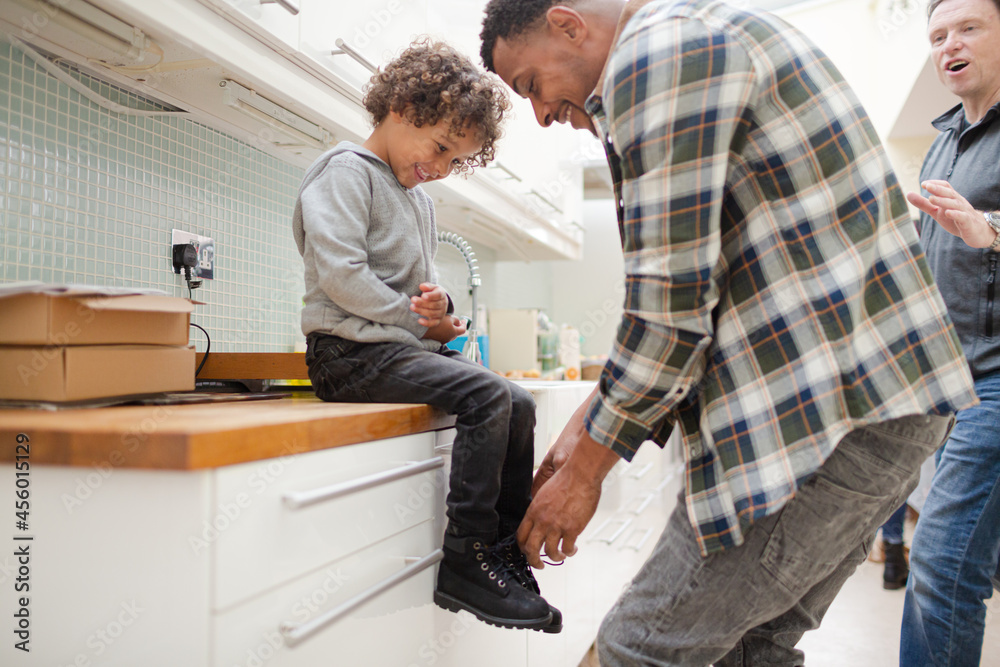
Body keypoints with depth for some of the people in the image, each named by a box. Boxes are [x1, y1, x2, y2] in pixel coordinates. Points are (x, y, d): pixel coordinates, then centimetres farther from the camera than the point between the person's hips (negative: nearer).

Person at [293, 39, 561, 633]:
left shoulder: (422, 201, 22)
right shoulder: (347, 171, -6)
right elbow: (340, 273, -18)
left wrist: (436, 303, -1)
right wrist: (420, 322, -13)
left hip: (406, 346, 9)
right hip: (353, 350, -9)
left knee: (520, 405, 1)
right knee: (487, 394, -24)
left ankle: (506, 550, 8)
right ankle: (466, 562, -18)